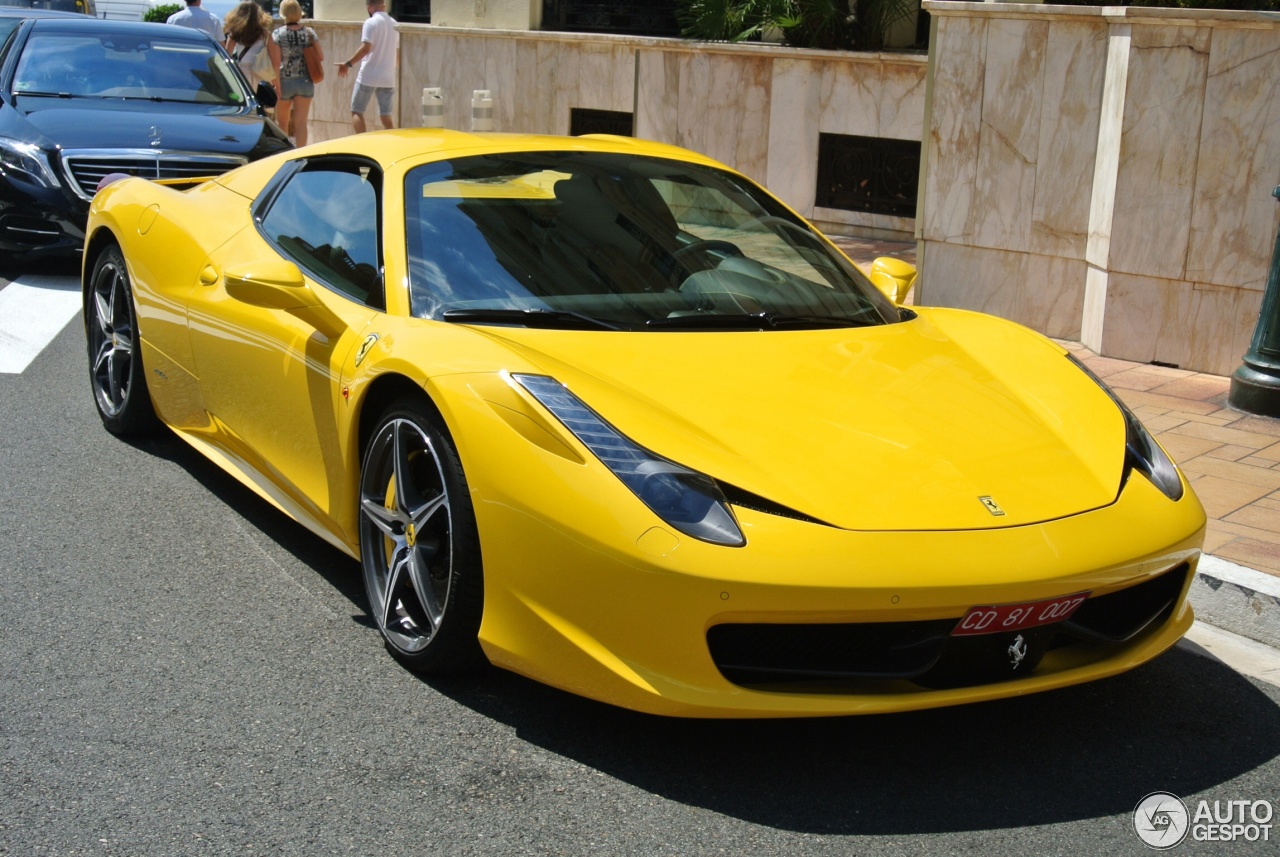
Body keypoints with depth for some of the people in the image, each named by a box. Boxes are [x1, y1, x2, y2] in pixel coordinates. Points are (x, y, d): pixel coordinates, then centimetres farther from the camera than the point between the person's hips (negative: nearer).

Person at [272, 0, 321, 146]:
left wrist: (276, 84, -10)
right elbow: (321, 57, 1)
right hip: (305, 81, 2)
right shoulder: (309, 32, -1)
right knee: (301, 123, 0)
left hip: (285, 81, -1)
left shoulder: (278, 34, -8)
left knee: (282, 122, 16)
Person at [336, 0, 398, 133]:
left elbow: (366, 48, -19)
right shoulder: (394, 24, 11)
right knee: (386, 116, 7)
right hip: (388, 78, 6)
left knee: (357, 112, 3)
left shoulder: (371, 23, -9)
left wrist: (348, 64, -17)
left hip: (368, 76, -6)